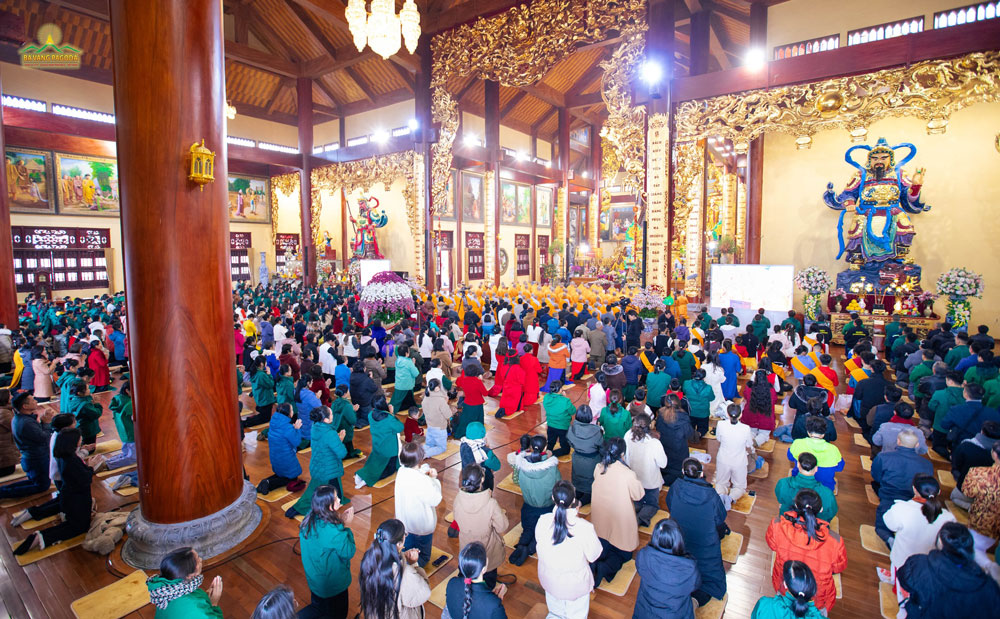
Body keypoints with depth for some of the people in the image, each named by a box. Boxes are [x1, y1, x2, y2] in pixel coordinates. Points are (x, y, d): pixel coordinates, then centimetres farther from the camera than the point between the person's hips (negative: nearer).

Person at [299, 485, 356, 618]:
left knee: (318, 607, 32)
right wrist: (346, 526, -18)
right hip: (333, 584, -7)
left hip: (313, 578, 7)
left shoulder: (309, 520, -14)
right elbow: (349, 553, -20)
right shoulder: (335, 532, -36)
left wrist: (339, 520, -5)